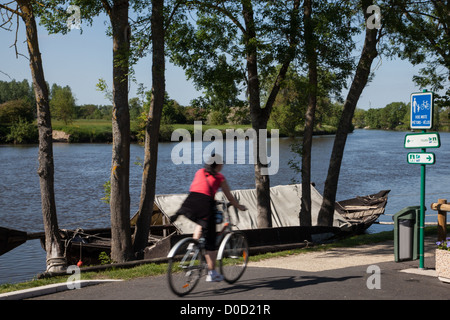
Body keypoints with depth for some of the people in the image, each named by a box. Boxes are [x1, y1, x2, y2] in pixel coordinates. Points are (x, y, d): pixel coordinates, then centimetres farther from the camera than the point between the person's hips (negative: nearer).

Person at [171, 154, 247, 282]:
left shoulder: (199, 172, 24)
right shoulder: (219, 177, 13)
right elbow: (230, 198, 16)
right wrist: (240, 207, 33)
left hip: (189, 204, 4)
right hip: (205, 206, -4)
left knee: (201, 223, 36)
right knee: (210, 242, 6)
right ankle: (212, 273, 10)